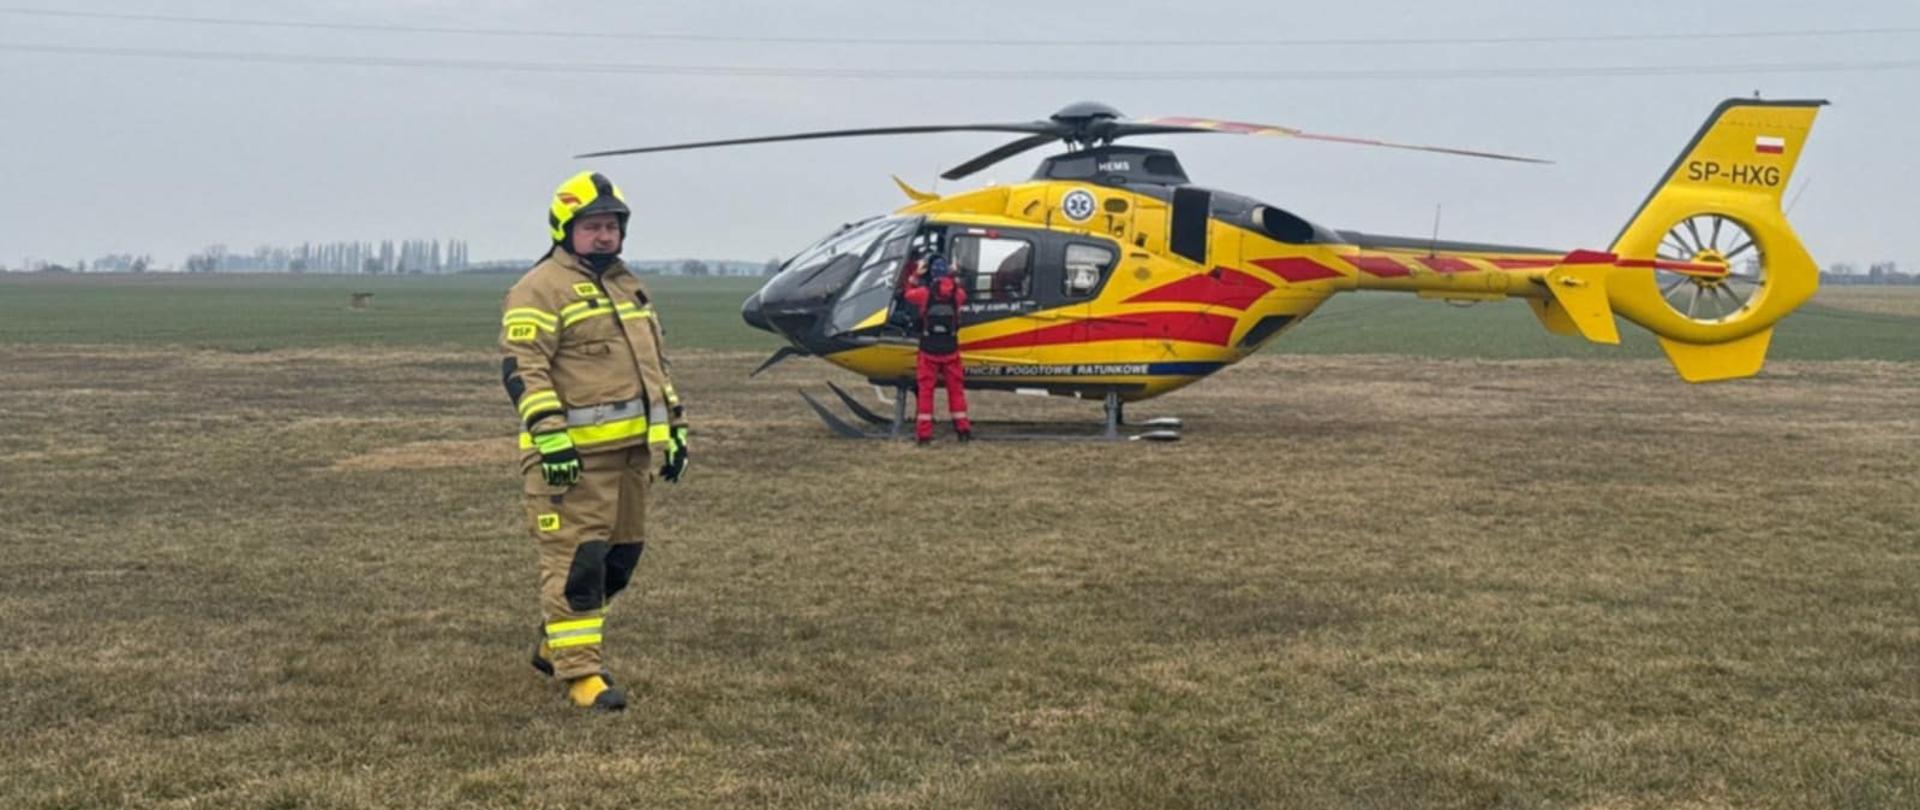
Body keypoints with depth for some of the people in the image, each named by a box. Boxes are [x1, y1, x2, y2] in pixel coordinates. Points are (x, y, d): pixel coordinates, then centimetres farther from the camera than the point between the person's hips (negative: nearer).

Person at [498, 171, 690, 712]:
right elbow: (522, 368, -15)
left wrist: (674, 426, 21)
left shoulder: (629, 289, 21)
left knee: (619, 558, 14)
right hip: (573, 454, -9)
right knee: (577, 561, -8)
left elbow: (654, 364, 28)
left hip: (630, 450, 9)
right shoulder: (542, 290, -6)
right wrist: (550, 434, -23)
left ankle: (555, 645, 30)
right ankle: (580, 672, -2)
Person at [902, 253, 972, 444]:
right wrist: (955, 277, 21)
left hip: (928, 350, -1)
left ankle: (923, 432, 3)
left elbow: (908, 294, 9)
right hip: (950, 349, 1)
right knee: (956, 388, 13)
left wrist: (915, 275, 15)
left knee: (925, 390, 6)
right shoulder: (956, 292, -6)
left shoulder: (924, 293, -12)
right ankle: (963, 428, 11)